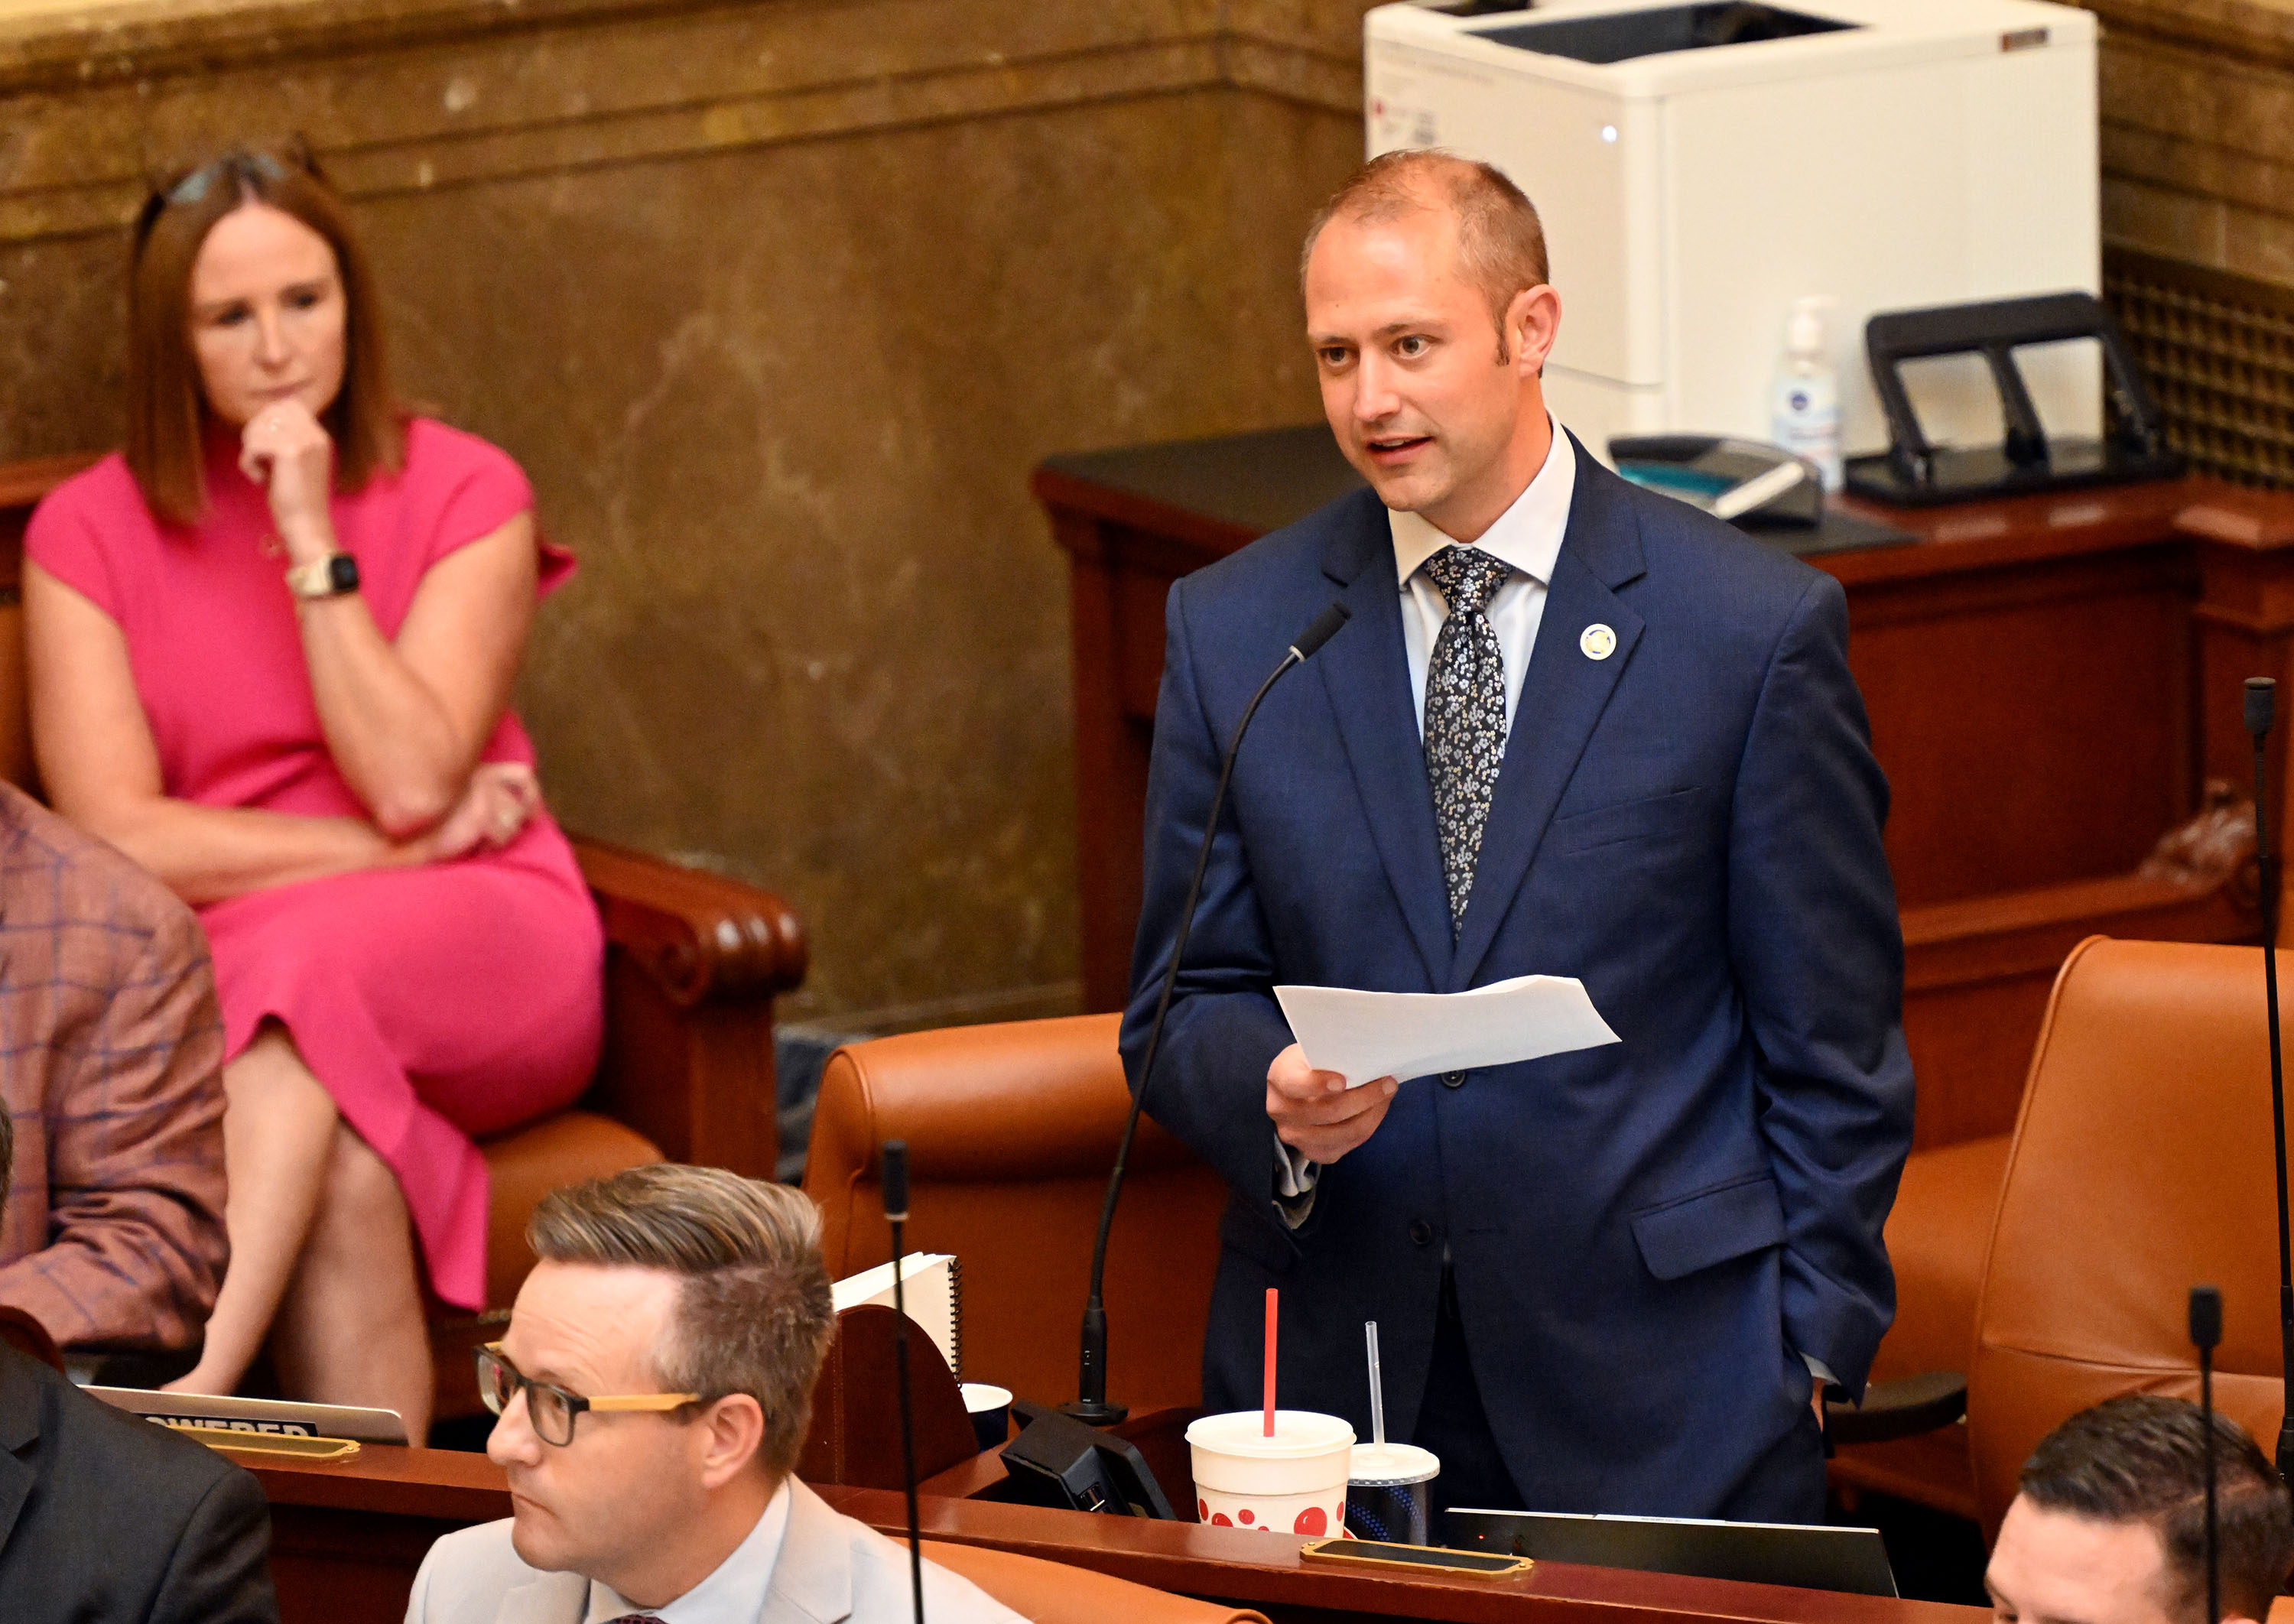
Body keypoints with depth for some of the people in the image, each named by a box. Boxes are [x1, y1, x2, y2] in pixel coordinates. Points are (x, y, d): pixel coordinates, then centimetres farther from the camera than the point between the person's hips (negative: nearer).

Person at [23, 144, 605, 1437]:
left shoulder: (464, 494, 1)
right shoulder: (89, 532, 3)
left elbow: (412, 783, -11)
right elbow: (118, 839, -6)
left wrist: (314, 544, -14)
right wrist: (396, 850, -8)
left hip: (479, 966, 0)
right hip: (213, 976, 0)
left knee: (315, 957, -37)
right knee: (341, 1167, -36)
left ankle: (182, 1389, -49)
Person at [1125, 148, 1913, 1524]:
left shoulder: (1757, 627, -3)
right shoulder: (1231, 630, 6)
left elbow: (1833, 1046, 0)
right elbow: (1183, 1009, 9)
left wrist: (1811, 1358, -4)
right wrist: (1275, 1092, -13)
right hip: (1332, 1377, 2)